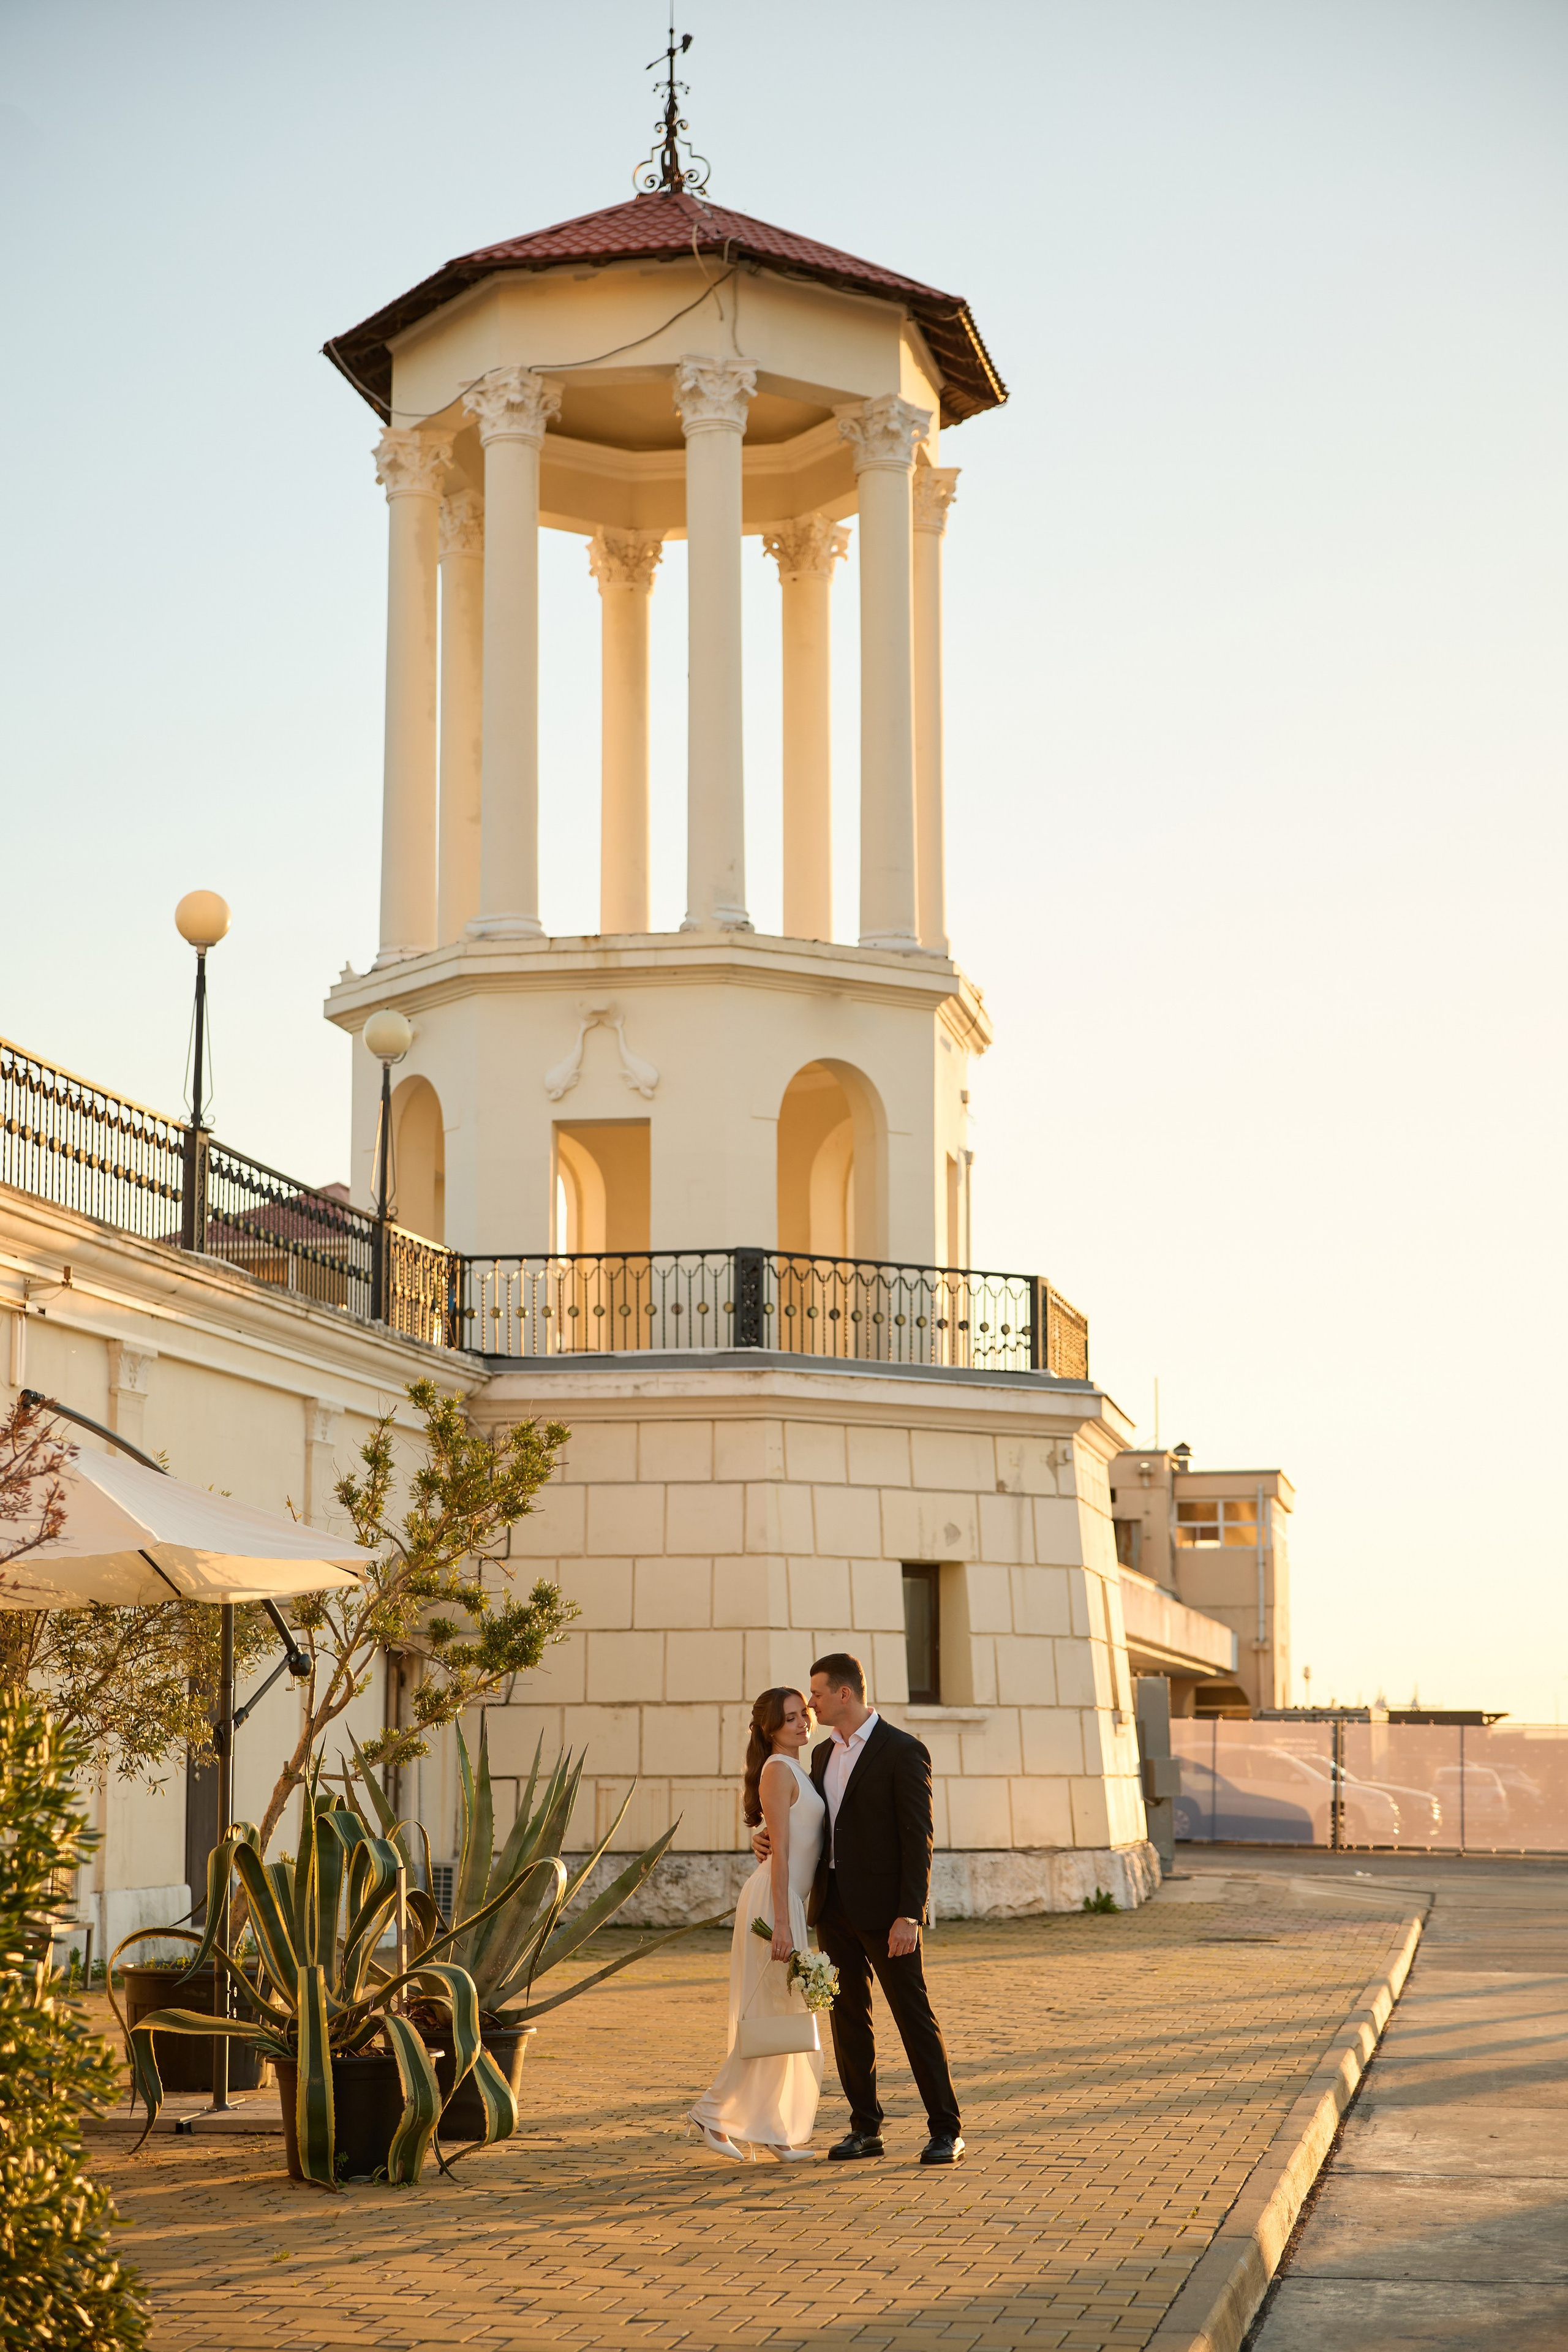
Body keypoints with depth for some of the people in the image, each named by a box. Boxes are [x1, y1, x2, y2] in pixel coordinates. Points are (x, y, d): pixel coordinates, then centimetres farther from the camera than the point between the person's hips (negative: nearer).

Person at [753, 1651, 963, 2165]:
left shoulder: (903, 1752, -10)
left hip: (884, 1909, -7)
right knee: (848, 2019, 8)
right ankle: (865, 2129, 16)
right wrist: (771, 1840, 3)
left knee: (914, 2016, -3)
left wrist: (909, 1915, -19)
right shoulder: (823, 1755, 13)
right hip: (834, 1906, 7)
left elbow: (918, 1839, -13)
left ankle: (946, 2131, 3)